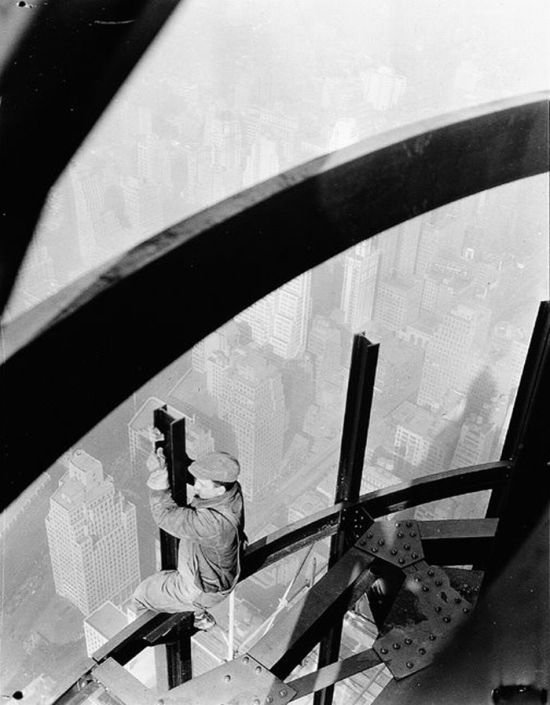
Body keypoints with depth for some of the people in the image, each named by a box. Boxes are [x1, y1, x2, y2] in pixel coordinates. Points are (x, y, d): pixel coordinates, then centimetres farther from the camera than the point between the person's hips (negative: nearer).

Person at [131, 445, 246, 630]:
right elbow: (183, 471, -8)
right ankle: (201, 617, 49)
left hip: (203, 590, -8)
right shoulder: (231, 489, -22)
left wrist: (159, 475, -36)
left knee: (142, 595, 16)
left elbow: (165, 515, -35)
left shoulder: (213, 522, -46)